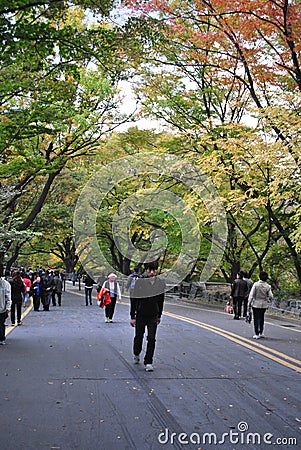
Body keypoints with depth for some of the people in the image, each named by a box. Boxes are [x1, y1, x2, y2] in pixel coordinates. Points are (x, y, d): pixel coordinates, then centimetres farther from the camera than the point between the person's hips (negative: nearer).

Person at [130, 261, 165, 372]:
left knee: (151, 339, -7)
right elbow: (134, 300, -7)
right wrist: (132, 317, -8)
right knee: (139, 337, 12)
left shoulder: (160, 283, -1)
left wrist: (159, 315, 16)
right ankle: (136, 354, 41)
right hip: (140, 315, -1)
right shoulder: (140, 282, -10)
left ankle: (148, 363, 3)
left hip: (153, 316, 1)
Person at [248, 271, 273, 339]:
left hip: (256, 304, -3)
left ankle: (256, 334, 5)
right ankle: (261, 333, 25)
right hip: (264, 305, 3)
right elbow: (271, 297, -7)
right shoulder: (268, 286, -4)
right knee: (262, 319, 18)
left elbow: (251, 295, -11)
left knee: (256, 319, 4)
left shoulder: (256, 284, -11)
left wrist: (249, 304, -5)